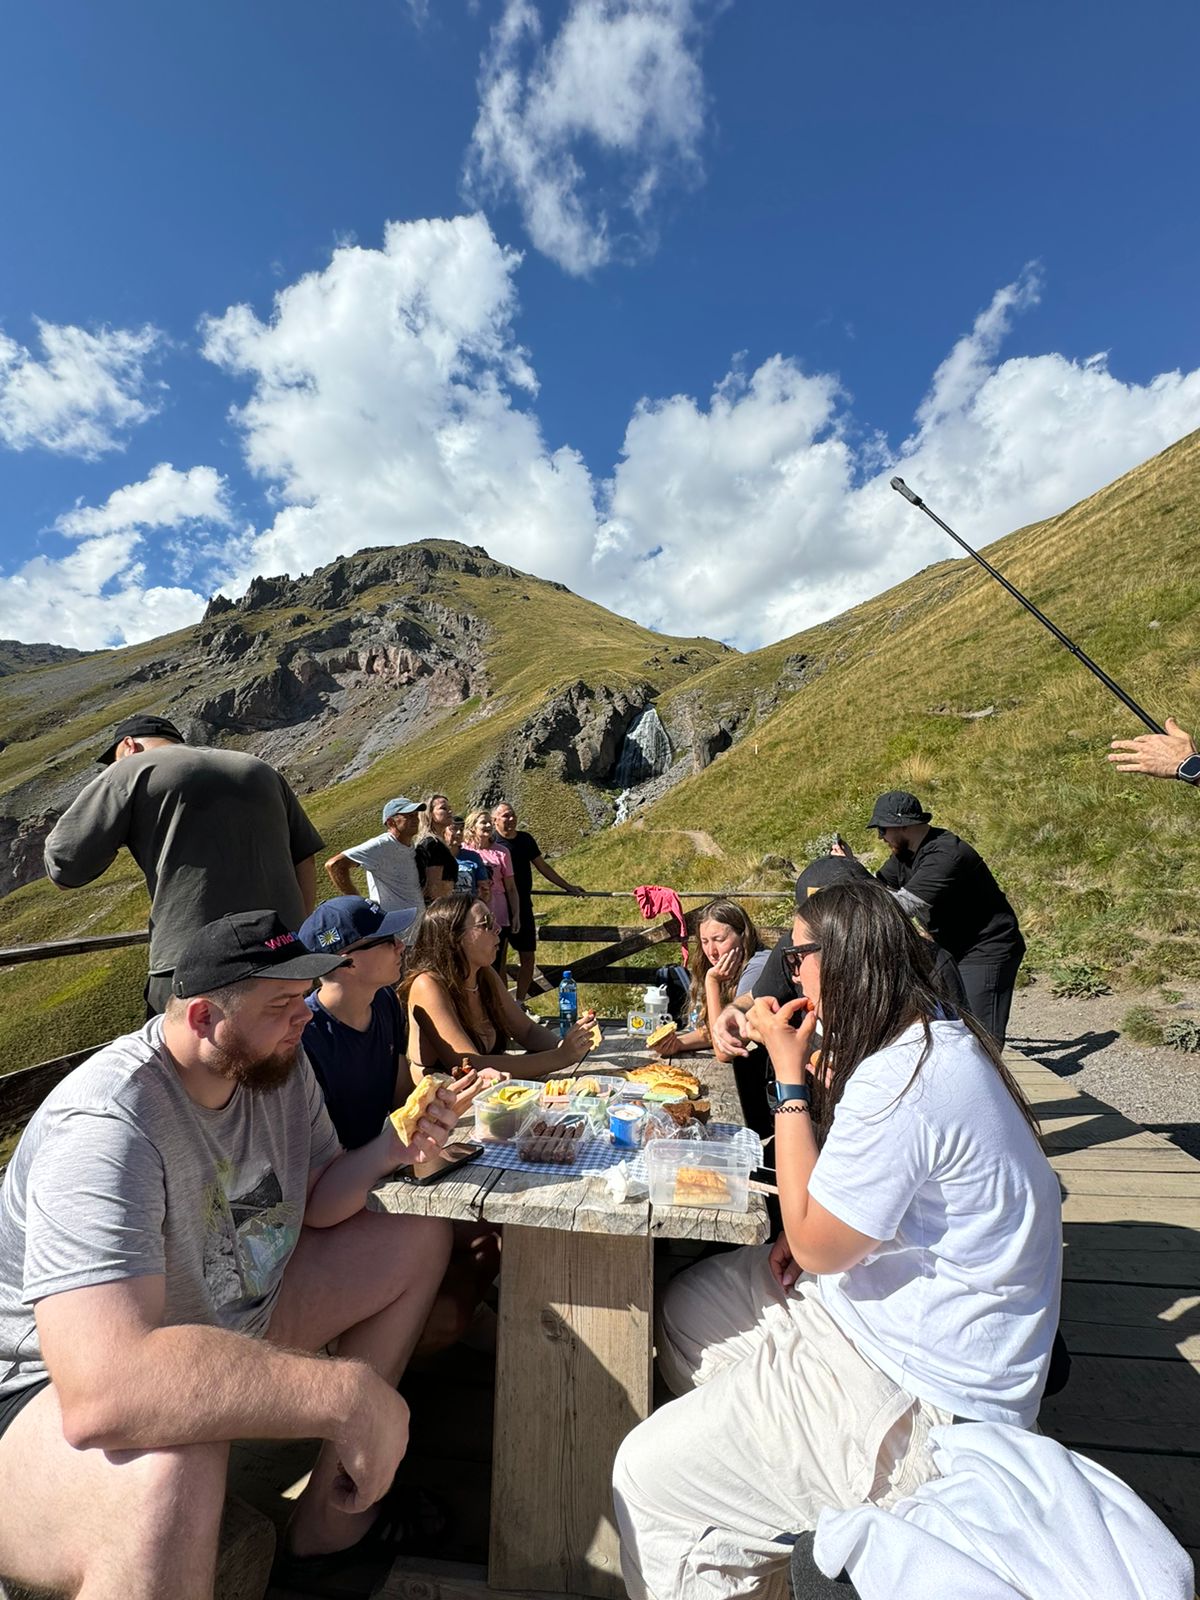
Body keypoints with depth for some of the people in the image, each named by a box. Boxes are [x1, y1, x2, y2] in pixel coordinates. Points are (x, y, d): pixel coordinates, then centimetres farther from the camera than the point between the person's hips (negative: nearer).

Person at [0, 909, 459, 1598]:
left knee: (420, 1237, 3)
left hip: (230, 1319, 8)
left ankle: (332, 1511, 11)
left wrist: (388, 1150, -19)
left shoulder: (277, 1064, -7)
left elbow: (316, 1202, 2)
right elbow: (102, 1392, -42)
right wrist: (344, 1392, -39)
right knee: (170, 1464, -42)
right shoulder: (106, 1127, -32)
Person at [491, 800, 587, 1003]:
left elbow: (542, 866, 16)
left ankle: (519, 1003, 21)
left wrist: (567, 887, 18)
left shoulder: (525, 839, 7)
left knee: (528, 956, 8)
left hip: (523, 906, 5)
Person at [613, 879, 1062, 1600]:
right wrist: (810, 1228, -1)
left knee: (648, 1474, -8)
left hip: (927, 1396, -9)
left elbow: (817, 1247, -22)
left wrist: (790, 1076, -20)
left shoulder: (905, 1080, -30)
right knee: (685, 1310, 17)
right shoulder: (937, 1040, 2)